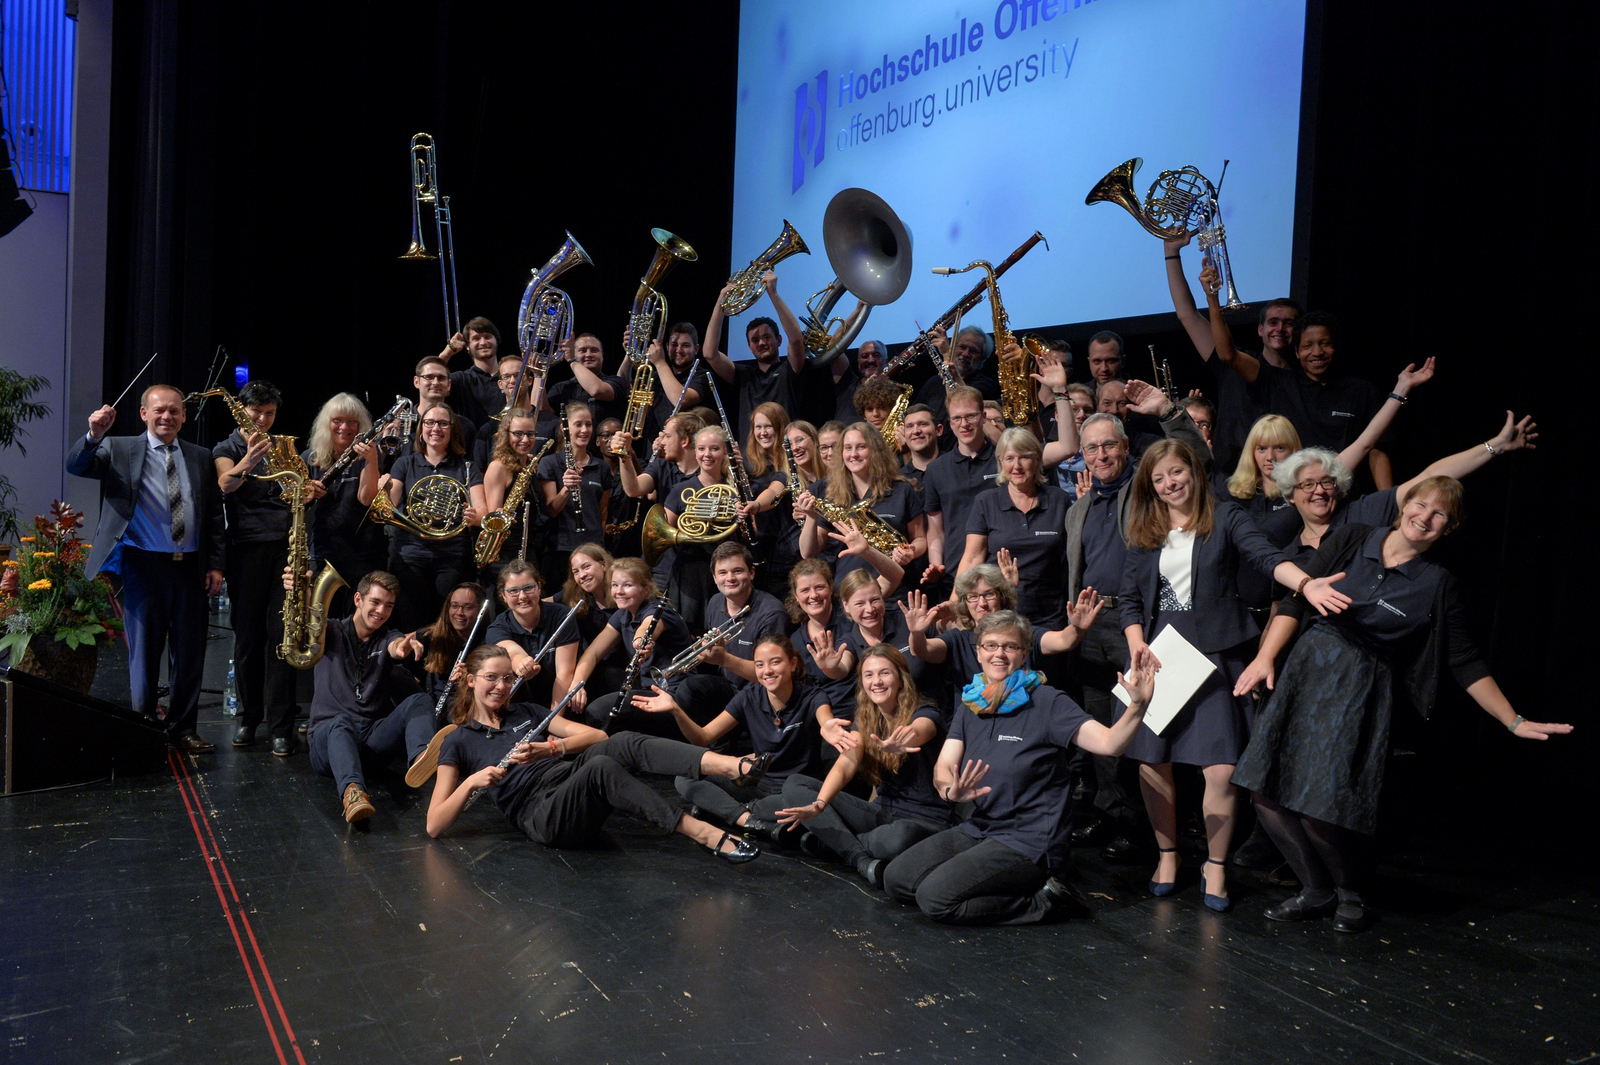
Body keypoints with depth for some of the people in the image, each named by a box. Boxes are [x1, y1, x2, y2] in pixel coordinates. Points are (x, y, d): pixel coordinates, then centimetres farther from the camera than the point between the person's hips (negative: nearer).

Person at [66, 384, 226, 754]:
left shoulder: (201, 458, 11)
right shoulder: (119, 450, 5)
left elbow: (214, 515, 10)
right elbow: (76, 465, -12)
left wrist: (216, 564, 4)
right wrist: (95, 435, -30)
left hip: (190, 568, 3)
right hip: (143, 566, -3)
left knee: (190, 652, 7)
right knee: (144, 650, 4)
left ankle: (183, 729, 20)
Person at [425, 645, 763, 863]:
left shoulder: (525, 712, 23)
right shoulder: (457, 742, 11)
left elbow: (598, 735, 12)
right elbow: (434, 826, 2)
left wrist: (549, 748, -6)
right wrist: (471, 782, -14)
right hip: (541, 815, -4)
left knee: (624, 743, -28)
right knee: (601, 767, -36)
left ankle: (733, 765, -50)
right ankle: (704, 834, -41)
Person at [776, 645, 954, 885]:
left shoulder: (925, 713, -11)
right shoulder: (864, 720, 6)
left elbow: (915, 733, -37)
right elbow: (845, 765, -10)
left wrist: (894, 746, -62)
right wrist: (819, 804, -29)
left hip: (926, 819, -6)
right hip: (881, 811, 6)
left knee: (899, 838, -43)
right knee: (794, 784, -6)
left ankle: (833, 838, -11)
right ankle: (861, 859, -21)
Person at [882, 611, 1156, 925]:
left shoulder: (1046, 702, -11)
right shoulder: (971, 705, 7)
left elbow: (1109, 743, -22)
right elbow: (943, 767, -3)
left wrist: (1138, 705, -41)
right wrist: (951, 790, -27)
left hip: (1029, 841, -7)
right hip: (978, 829, 7)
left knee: (934, 897, -20)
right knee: (896, 879, 1)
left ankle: (1041, 899, -5)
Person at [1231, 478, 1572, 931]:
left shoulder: (1439, 586, 2)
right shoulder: (1349, 540, 4)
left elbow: (1465, 661, 6)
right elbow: (1297, 600, 3)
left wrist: (1514, 721, 3)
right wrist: (1266, 657, -5)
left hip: (1360, 693, -2)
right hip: (1306, 672, 3)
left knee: (1321, 805, -12)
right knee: (1266, 787, -1)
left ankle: (1351, 894, 19)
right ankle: (1318, 892, 19)